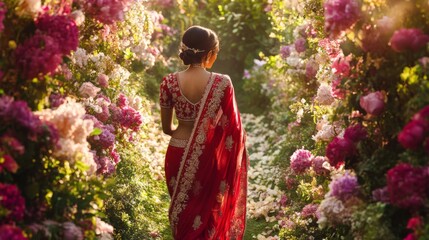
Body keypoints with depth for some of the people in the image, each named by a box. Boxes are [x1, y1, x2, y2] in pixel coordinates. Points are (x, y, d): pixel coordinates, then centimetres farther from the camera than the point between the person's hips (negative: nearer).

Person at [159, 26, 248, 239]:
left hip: (178, 156, 2)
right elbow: (231, 127, -8)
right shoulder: (222, 83, -13)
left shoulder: (169, 82, -7)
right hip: (209, 158, -2)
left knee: (183, 214, 19)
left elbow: (166, 128, 1)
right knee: (207, 211, 18)